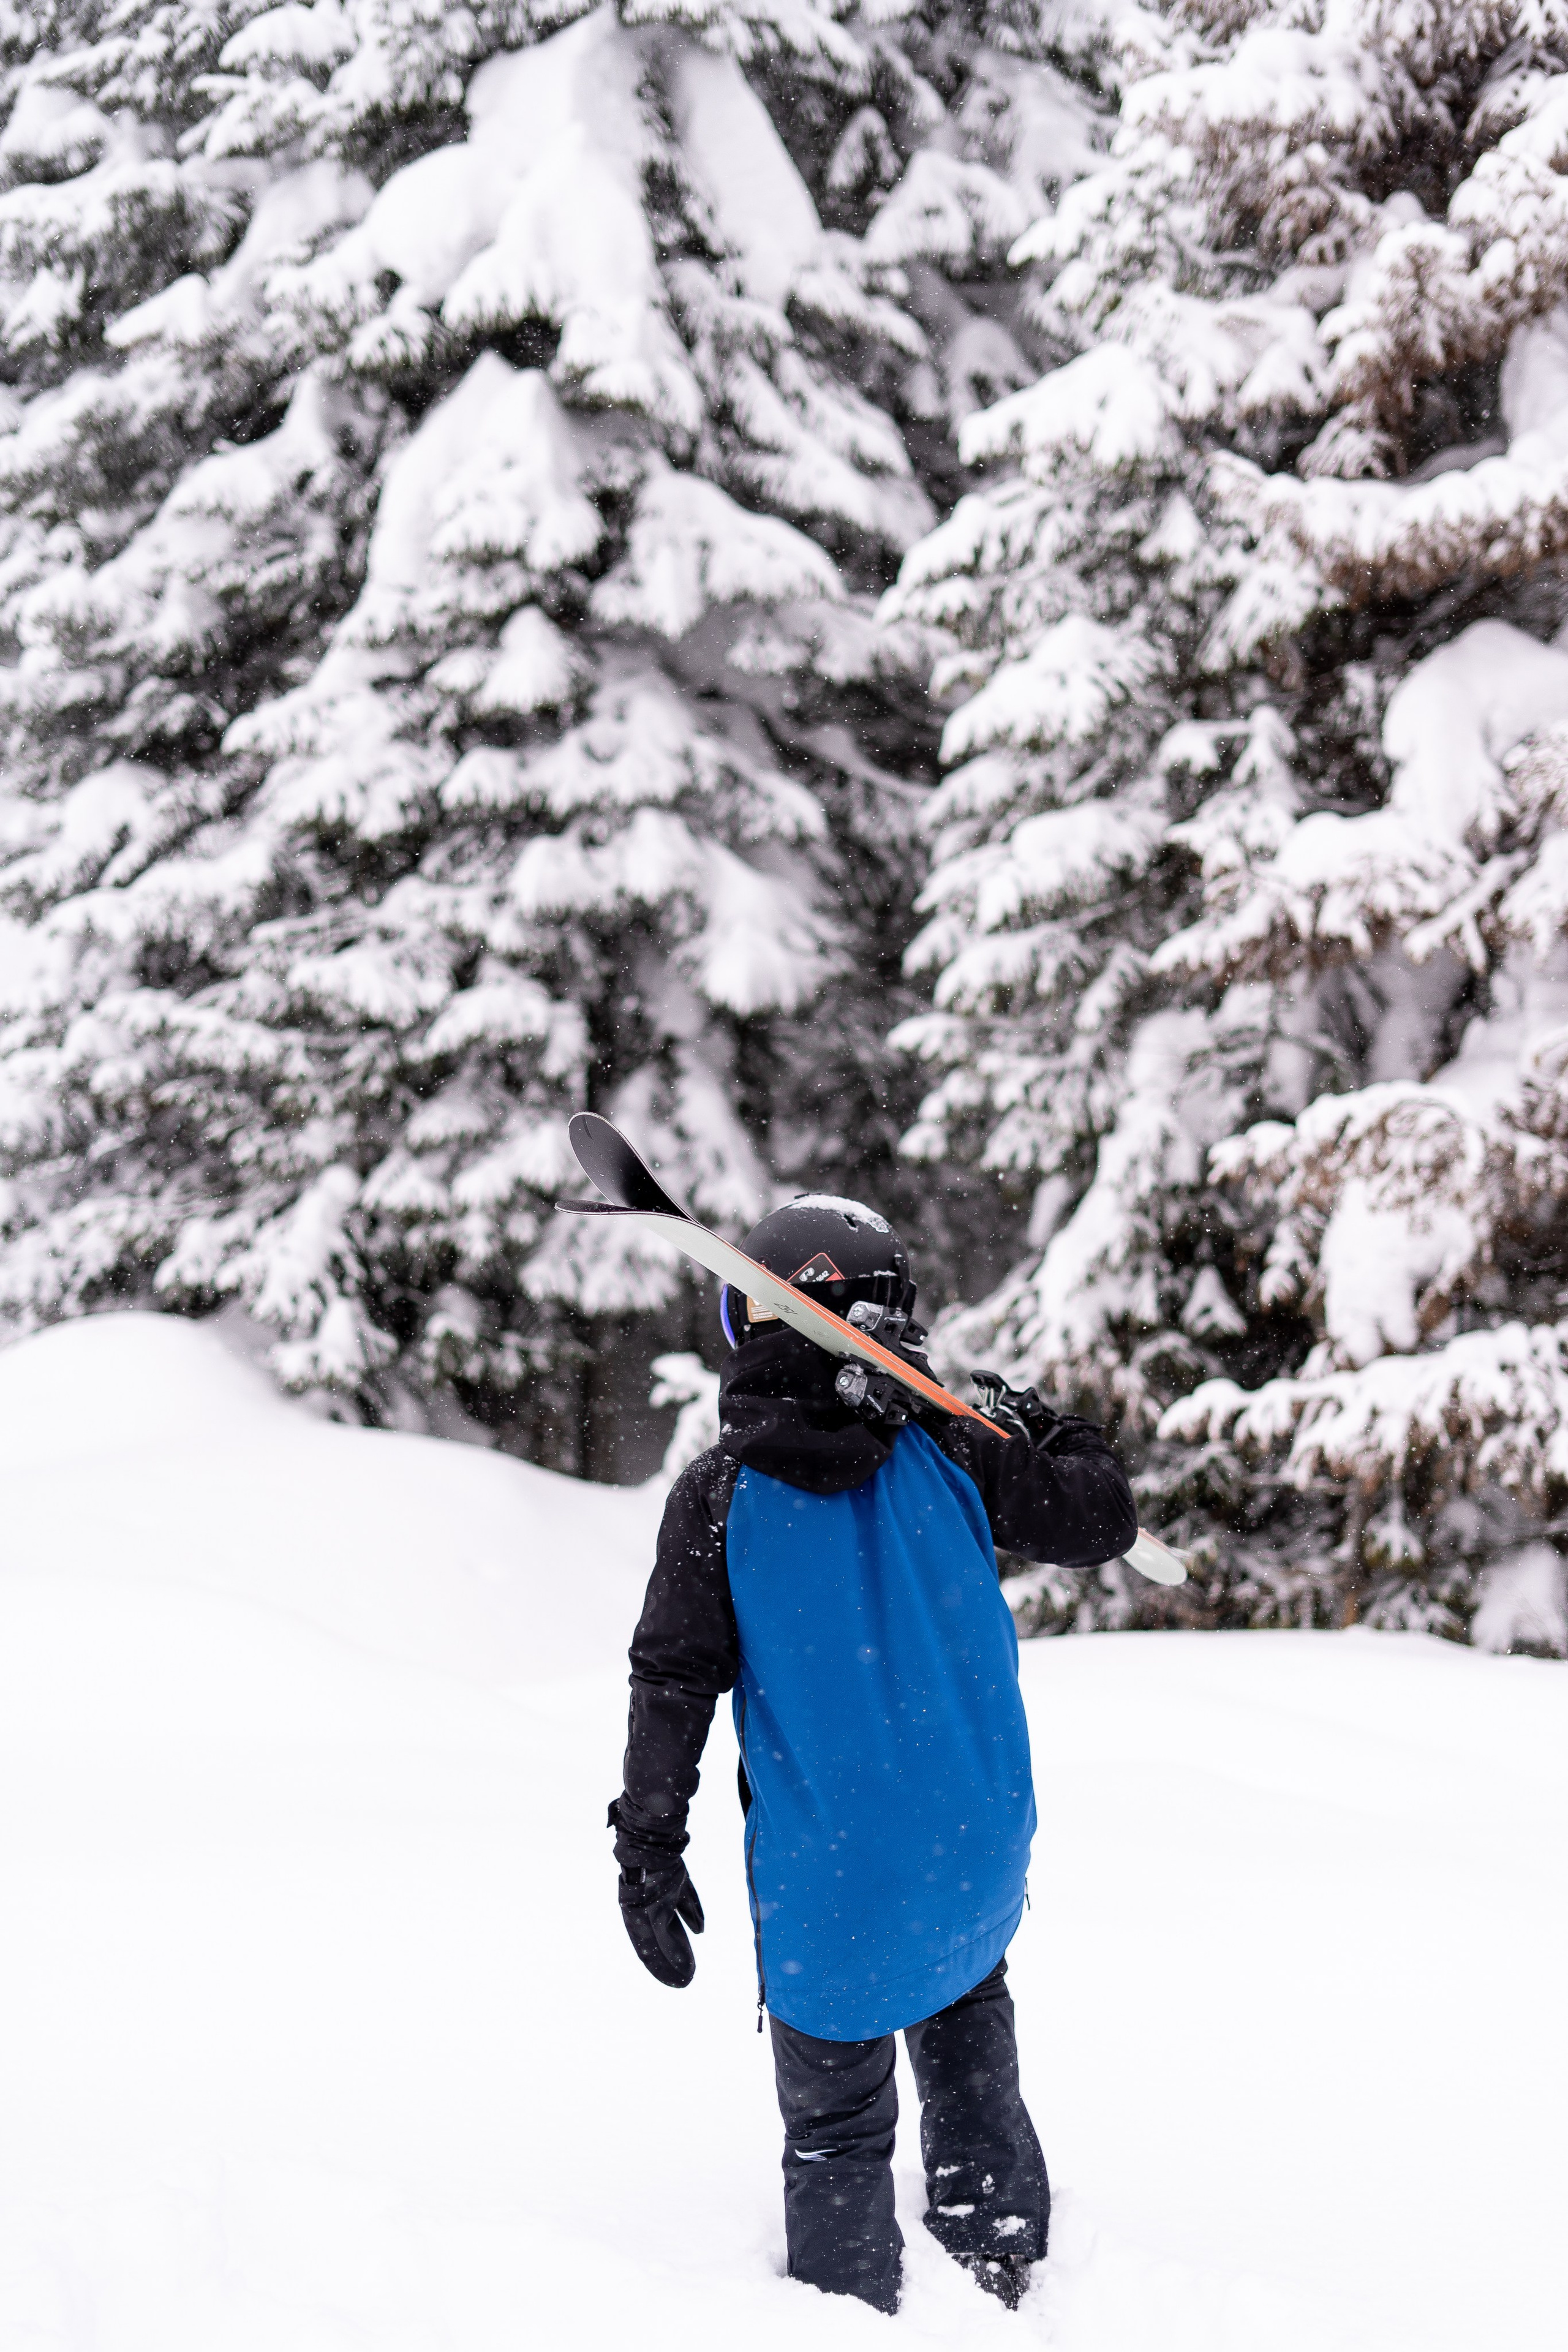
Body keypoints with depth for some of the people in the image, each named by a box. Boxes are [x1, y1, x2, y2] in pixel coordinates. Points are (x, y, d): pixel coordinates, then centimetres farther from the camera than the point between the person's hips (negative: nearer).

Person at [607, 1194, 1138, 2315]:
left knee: (835, 2120, 9)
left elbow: (676, 1684, -10)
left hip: (827, 1867, -3)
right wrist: (1043, 1424, 23)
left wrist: (649, 1847, -3)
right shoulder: (950, 1445, -7)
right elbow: (1100, 1519, 4)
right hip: (978, 1847, 3)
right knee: (965, 2011, 30)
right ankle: (1000, 2241, 33)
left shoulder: (719, 1494, -10)